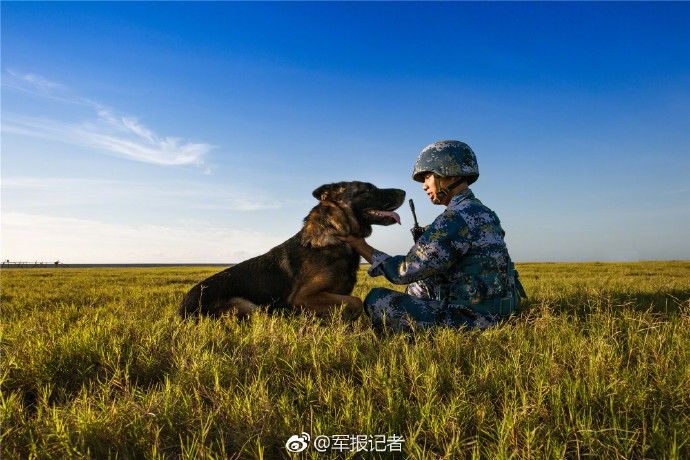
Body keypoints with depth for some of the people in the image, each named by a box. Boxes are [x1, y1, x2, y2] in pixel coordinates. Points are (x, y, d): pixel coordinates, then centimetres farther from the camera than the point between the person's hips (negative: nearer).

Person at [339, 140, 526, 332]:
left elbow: (404, 271, -16)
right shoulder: (483, 212, 9)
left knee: (376, 299, -5)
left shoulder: (456, 219, -20)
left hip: (470, 322, -9)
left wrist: (362, 247, -5)